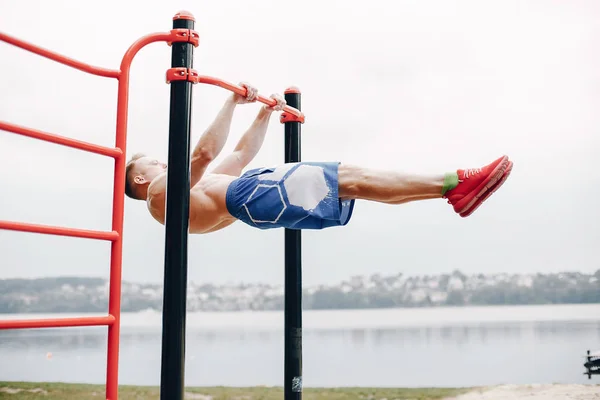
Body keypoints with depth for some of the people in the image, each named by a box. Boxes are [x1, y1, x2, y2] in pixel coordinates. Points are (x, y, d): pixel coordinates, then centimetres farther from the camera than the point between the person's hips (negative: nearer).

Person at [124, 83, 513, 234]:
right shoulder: (160, 191, 8)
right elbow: (205, 153, -10)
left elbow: (240, 155, 36)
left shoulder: (191, 190, 35)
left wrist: (265, 114, 33)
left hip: (254, 198, 9)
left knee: (350, 180, -5)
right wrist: (232, 102, -8)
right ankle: (454, 184, -25)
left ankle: (455, 190, -14)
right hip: (250, 194, -9)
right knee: (351, 177, -20)